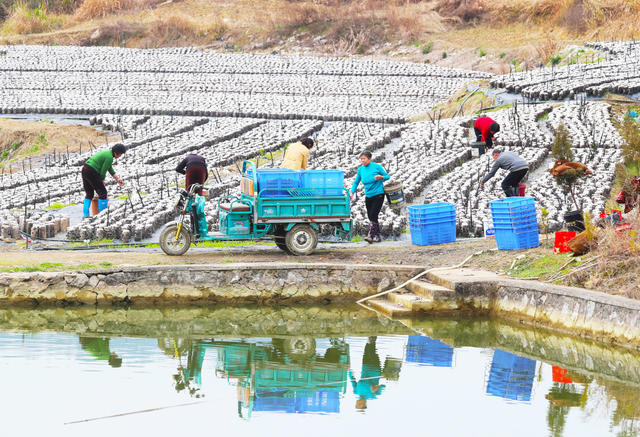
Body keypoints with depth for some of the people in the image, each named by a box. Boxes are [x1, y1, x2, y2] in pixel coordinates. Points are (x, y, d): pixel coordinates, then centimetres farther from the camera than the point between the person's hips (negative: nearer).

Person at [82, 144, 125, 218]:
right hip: (92, 173, -10)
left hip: (85, 170, 10)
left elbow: (110, 169, 23)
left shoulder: (108, 153, 19)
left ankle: (85, 214, 13)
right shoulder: (109, 158, -13)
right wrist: (102, 183, 5)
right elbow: (103, 172, -10)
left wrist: (117, 179, 20)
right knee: (102, 192, -1)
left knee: (89, 194, 17)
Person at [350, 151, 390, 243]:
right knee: (371, 217, 6)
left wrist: (381, 177, -21)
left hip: (378, 195, -6)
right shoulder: (360, 169, 6)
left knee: (373, 216, -15)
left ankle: (371, 235, -17)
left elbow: (387, 176, 1)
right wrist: (352, 192, 2)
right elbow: (356, 182, 15)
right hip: (368, 196, 6)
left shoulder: (377, 166, -7)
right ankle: (377, 237, 14)